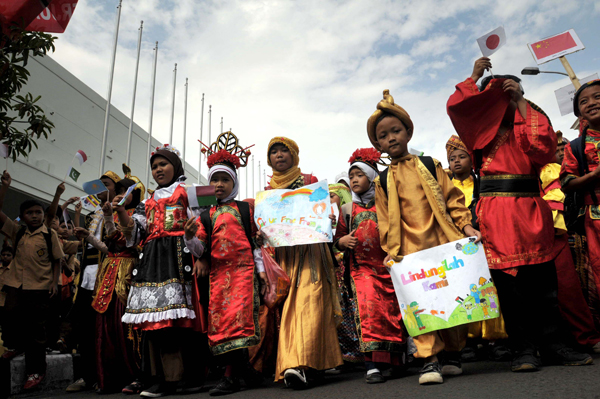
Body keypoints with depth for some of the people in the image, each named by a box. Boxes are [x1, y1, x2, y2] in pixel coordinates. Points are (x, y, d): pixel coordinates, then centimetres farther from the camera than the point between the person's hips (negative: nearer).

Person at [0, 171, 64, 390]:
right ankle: (21, 348, 37)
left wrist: (55, 282, -7)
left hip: (40, 287, -3)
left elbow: (56, 260, 2)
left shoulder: (49, 234, -2)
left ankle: (36, 371, 14)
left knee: (36, 329, 4)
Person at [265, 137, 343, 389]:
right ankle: (296, 365, -4)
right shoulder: (268, 191, 20)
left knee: (309, 300, -16)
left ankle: (301, 363, -20)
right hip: (282, 253, 3)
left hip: (309, 249, -2)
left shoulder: (310, 181, 13)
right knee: (286, 304, -6)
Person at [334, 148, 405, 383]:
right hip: (361, 268, 0)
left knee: (392, 311, 4)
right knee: (368, 309, -15)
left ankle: (391, 361, 20)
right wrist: (343, 241, -4)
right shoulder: (348, 210, 13)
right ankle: (372, 364, -13)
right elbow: (337, 239, 17)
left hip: (388, 265, 0)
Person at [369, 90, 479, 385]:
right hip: (411, 249, -1)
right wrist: (392, 249, -3)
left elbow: (452, 198, 10)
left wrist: (466, 226, 0)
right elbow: (386, 220, 7)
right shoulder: (383, 181, 8)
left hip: (444, 242, 1)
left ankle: (453, 353, 24)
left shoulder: (430, 165, 10)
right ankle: (429, 359, 2)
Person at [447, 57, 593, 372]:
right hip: (496, 210, -2)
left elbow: (545, 146, -4)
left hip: (531, 209, 2)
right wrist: (475, 76, 6)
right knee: (508, 280, -2)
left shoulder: (530, 118, 18)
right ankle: (524, 349, 6)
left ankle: (552, 344, 15)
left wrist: (521, 102, 1)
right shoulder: (482, 126, 14)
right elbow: (455, 106, -4)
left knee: (543, 279, 3)